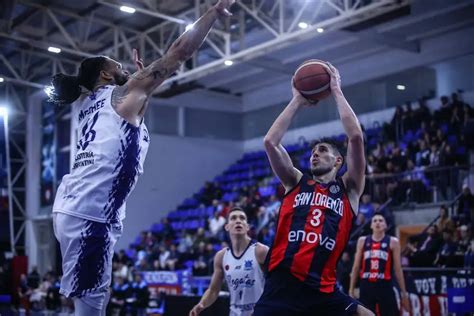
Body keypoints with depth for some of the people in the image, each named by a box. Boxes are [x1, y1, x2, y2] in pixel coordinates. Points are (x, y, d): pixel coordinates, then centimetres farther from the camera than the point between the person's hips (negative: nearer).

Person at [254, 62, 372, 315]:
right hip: (283, 286, 1)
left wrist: (336, 92, 7)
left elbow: (356, 137, -1)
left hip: (323, 291, 0)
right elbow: (270, 142, 4)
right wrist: (297, 101, 12)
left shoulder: (348, 189, 11)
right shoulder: (297, 182, 16)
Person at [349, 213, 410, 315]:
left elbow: (397, 269, 3)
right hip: (366, 286, 2)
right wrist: (351, 289, 6)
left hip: (385, 286, -2)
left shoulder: (393, 242, 2)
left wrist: (403, 292, 2)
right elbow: (356, 267, 11)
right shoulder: (362, 241, 8)